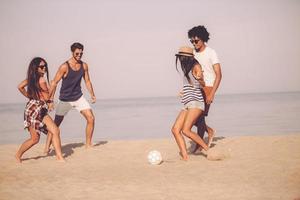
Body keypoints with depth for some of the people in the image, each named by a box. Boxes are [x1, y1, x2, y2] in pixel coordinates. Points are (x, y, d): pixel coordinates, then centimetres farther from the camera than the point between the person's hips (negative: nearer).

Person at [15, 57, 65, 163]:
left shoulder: (31, 78, 8)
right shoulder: (42, 80, -16)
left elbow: (20, 87, 14)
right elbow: (47, 97, -10)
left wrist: (29, 96, 18)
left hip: (41, 110, 9)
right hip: (34, 110, -9)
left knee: (55, 131, 0)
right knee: (35, 139, 0)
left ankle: (59, 156, -2)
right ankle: (18, 154, 19)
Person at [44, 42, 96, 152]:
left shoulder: (84, 66, -1)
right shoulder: (64, 67, -17)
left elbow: (87, 81, 13)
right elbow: (54, 83, -13)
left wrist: (92, 94, 7)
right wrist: (50, 99, -16)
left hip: (79, 97, 4)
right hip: (65, 99, -4)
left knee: (91, 119, -7)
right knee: (55, 124, 0)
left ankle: (88, 144, 5)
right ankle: (47, 148, 10)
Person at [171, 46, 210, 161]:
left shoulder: (196, 67, -5)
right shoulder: (187, 69, 20)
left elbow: (202, 84, -15)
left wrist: (200, 78, -33)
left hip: (195, 103, -9)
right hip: (187, 105, 9)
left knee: (186, 130, -20)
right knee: (175, 129, -6)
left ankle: (208, 149, -10)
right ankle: (185, 156, -11)